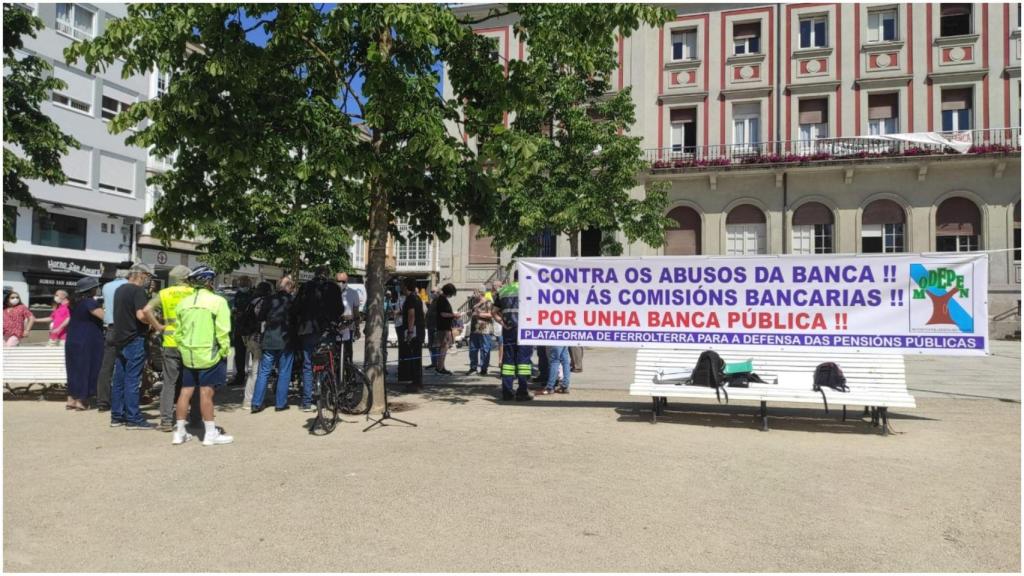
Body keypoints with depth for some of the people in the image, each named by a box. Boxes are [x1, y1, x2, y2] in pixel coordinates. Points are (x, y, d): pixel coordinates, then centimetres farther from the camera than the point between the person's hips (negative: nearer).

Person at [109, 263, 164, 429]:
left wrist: (149, 323, 22)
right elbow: (141, 315, -25)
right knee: (132, 381, -6)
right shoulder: (138, 290, -13)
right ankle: (133, 419, -2)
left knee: (119, 380, 12)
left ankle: (117, 416, 18)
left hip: (120, 339, 9)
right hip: (134, 340, -9)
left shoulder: (120, 289, 15)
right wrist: (157, 326, -13)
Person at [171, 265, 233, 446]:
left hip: (188, 355, 6)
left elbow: (178, 332, 12)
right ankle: (211, 433, 5)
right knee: (206, 393, -2)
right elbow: (222, 331, -14)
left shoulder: (183, 302, 8)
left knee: (186, 391, 12)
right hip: (209, 354, -6)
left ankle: (179, 432, 20)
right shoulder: (217, 301, -10)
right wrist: (225, 352, -4)